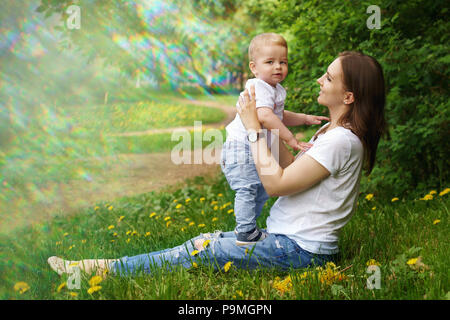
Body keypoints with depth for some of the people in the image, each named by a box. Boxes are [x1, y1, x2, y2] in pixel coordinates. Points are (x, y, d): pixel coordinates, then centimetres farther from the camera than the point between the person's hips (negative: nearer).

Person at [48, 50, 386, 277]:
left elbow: (275, 183, -21)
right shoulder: (332, 131, 12)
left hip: (300, 249, -9)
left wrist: (255, 128, -14)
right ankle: (104, 266, 6)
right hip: (289, 236, 9)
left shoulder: (341, 140, -21)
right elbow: (292, 168, 11)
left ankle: (106, 269, -3)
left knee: (201, 251, -9)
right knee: (209, 241, 4)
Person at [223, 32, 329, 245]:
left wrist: (306, 118, 21)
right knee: (247, 188, -14)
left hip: (257, 150, 11)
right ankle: (246, 234, -10)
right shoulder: (259, 87, -20)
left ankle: (245, 226, 31)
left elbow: (280, 116, 30)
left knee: (262, 191, 18)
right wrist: (291, 139, -34)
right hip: (242, 148, -11)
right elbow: (265, 116, -36)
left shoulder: (275, 90, 14)